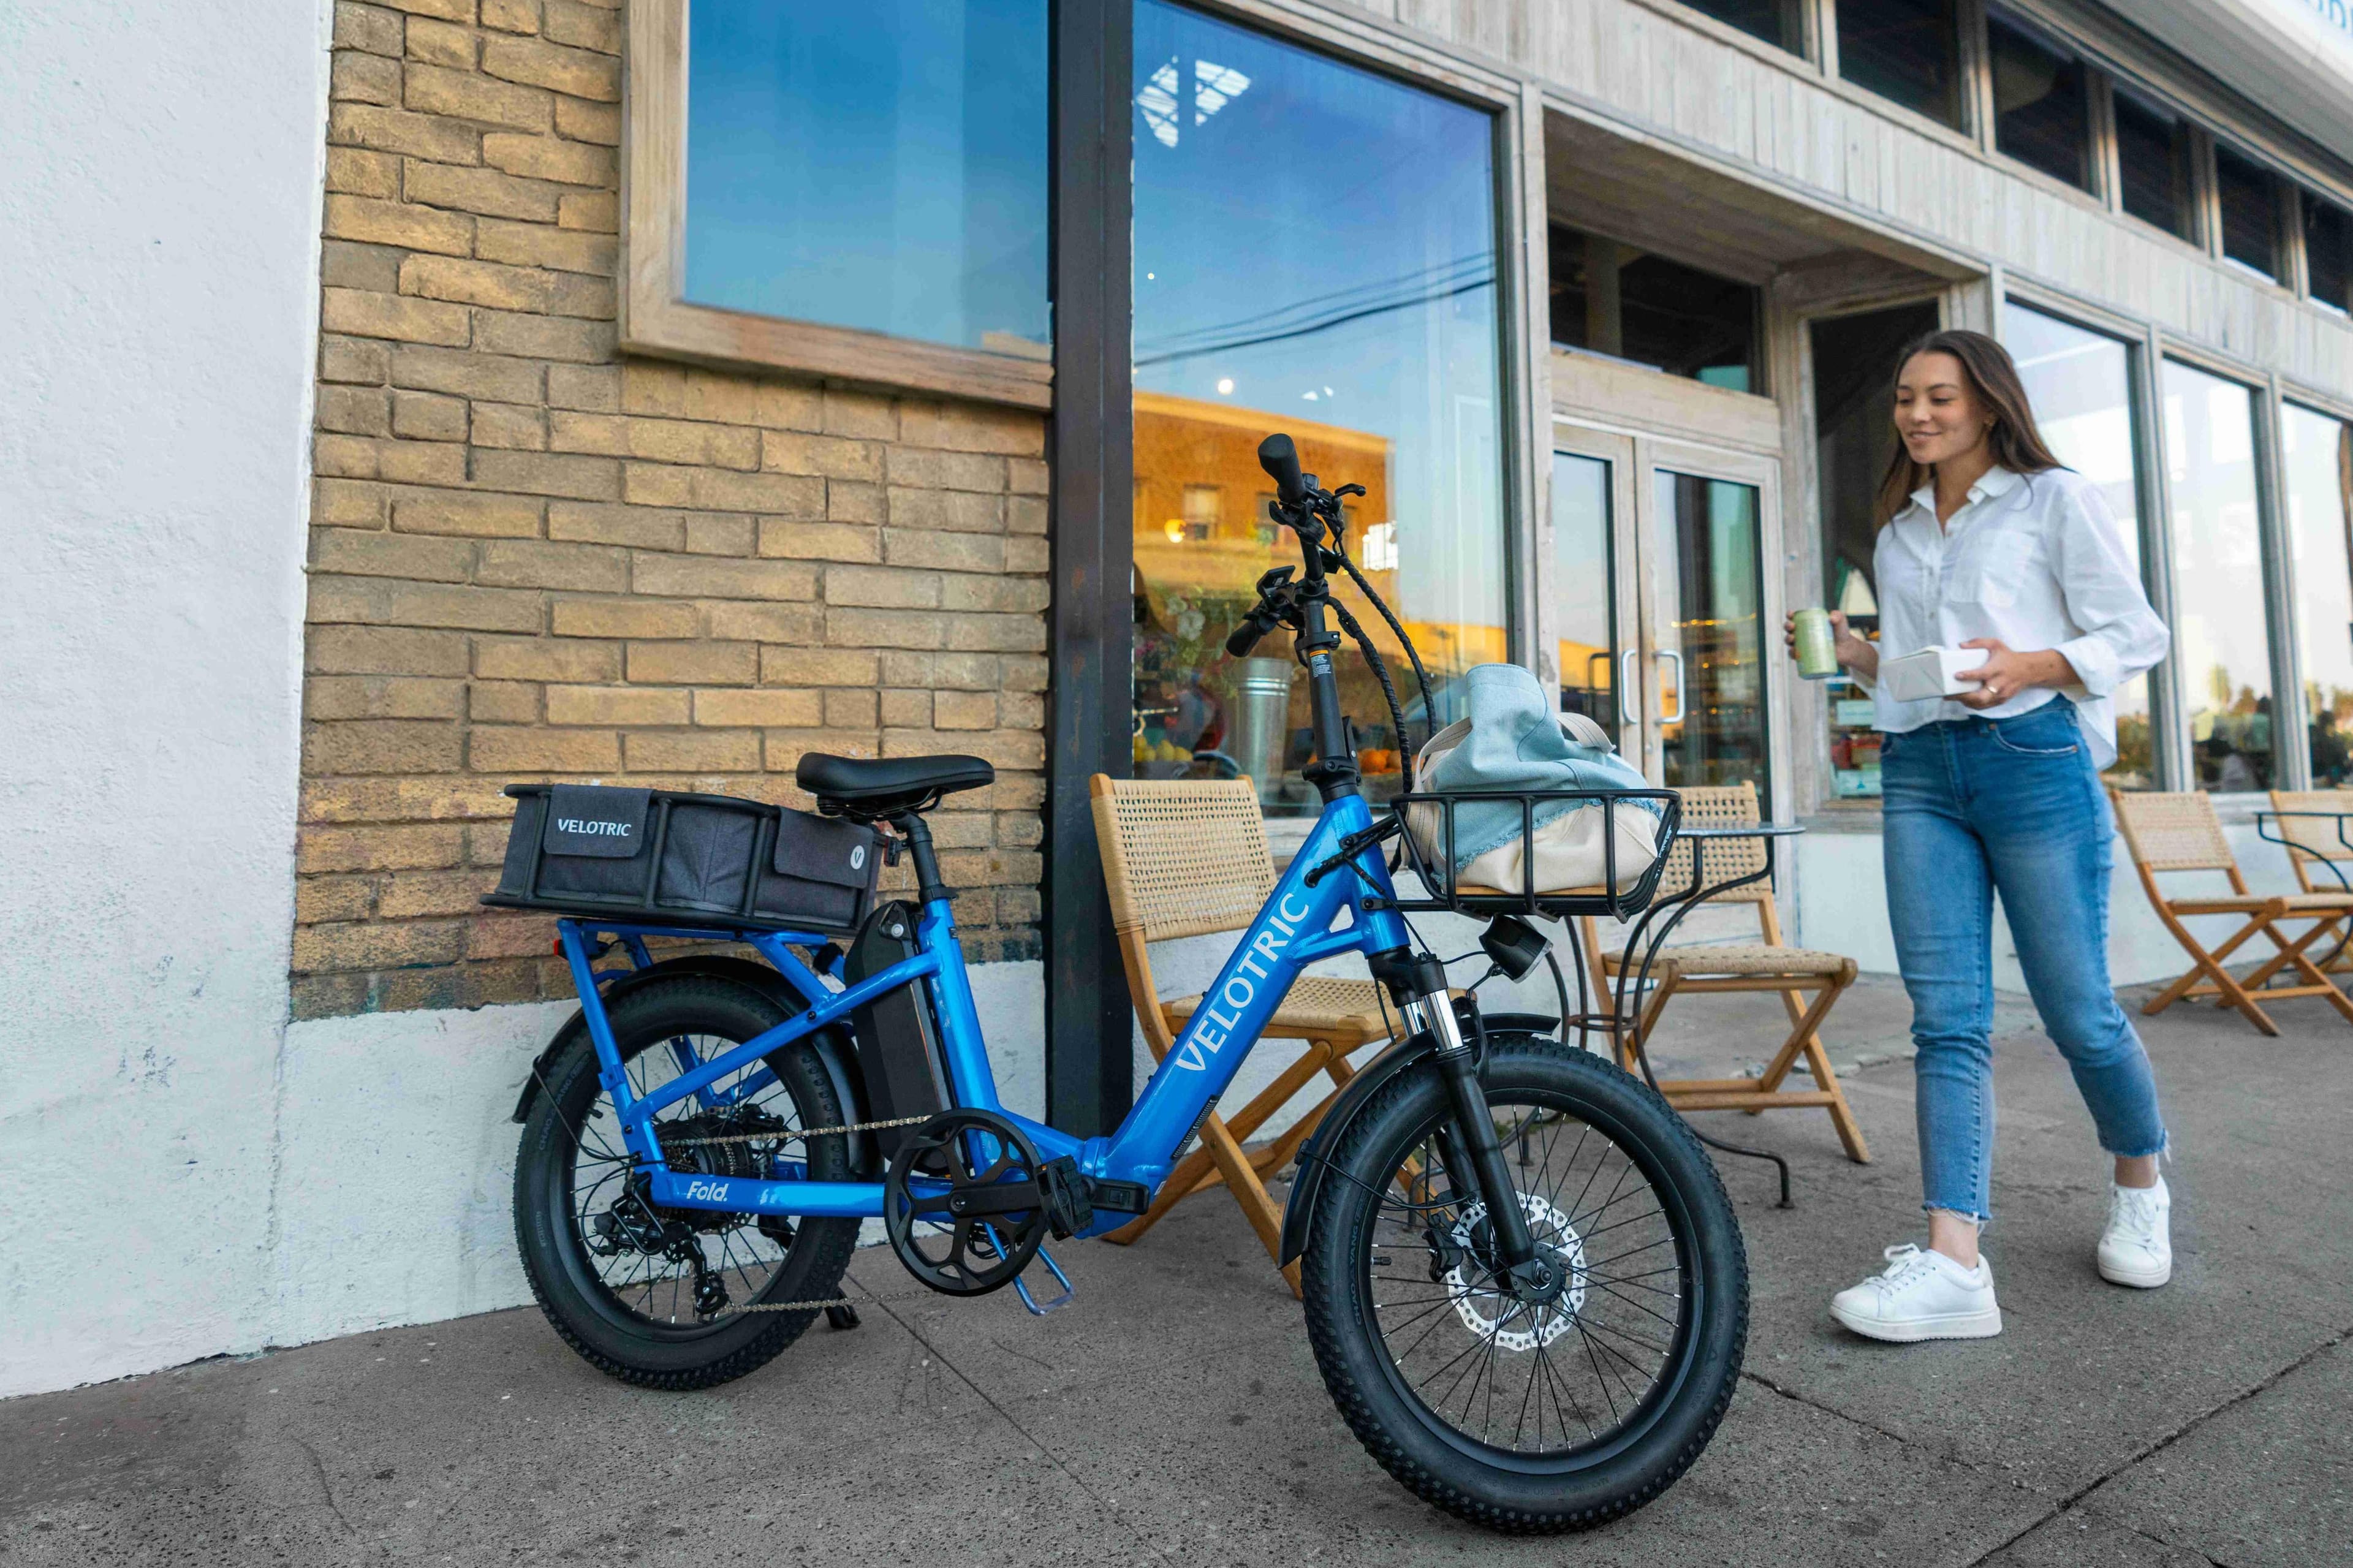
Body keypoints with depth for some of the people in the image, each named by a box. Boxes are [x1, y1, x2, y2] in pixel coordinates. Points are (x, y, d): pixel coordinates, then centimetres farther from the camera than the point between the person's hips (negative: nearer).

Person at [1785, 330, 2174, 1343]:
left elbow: (2137, 635, 1)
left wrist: (2028, 667, -16)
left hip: (2033, 759, -4)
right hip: (1920, 770, 4)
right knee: (1946, 1018, -4)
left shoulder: (2057, 500, 5)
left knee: (2076, 1008, 2)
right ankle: (1954, 1261, -6)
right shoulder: (1898, 531, 19)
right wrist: (1853, 654, 3)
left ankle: (2141, 1188, 32)